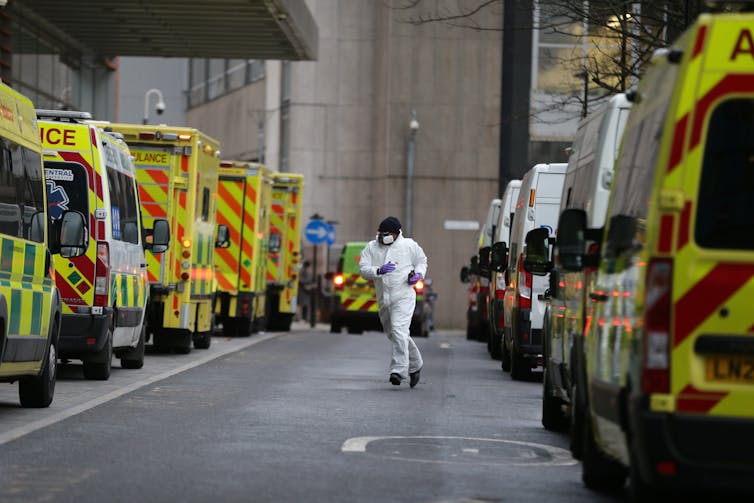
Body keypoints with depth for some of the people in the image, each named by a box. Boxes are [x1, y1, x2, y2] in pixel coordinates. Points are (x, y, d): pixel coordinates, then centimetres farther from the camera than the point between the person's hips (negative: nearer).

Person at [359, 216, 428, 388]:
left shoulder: (409, 245, 0)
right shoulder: (372, 248, 5)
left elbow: (421, 261, 16)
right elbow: (363, 269, -4)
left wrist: (418, 274, -5)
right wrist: (379, 270, -22)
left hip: (404, 297, -5)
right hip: (383, 299, 5)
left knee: (399, 330, -22)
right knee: (392, 333, 16)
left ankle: (398, 370, -25)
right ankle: (415, 365, 35)